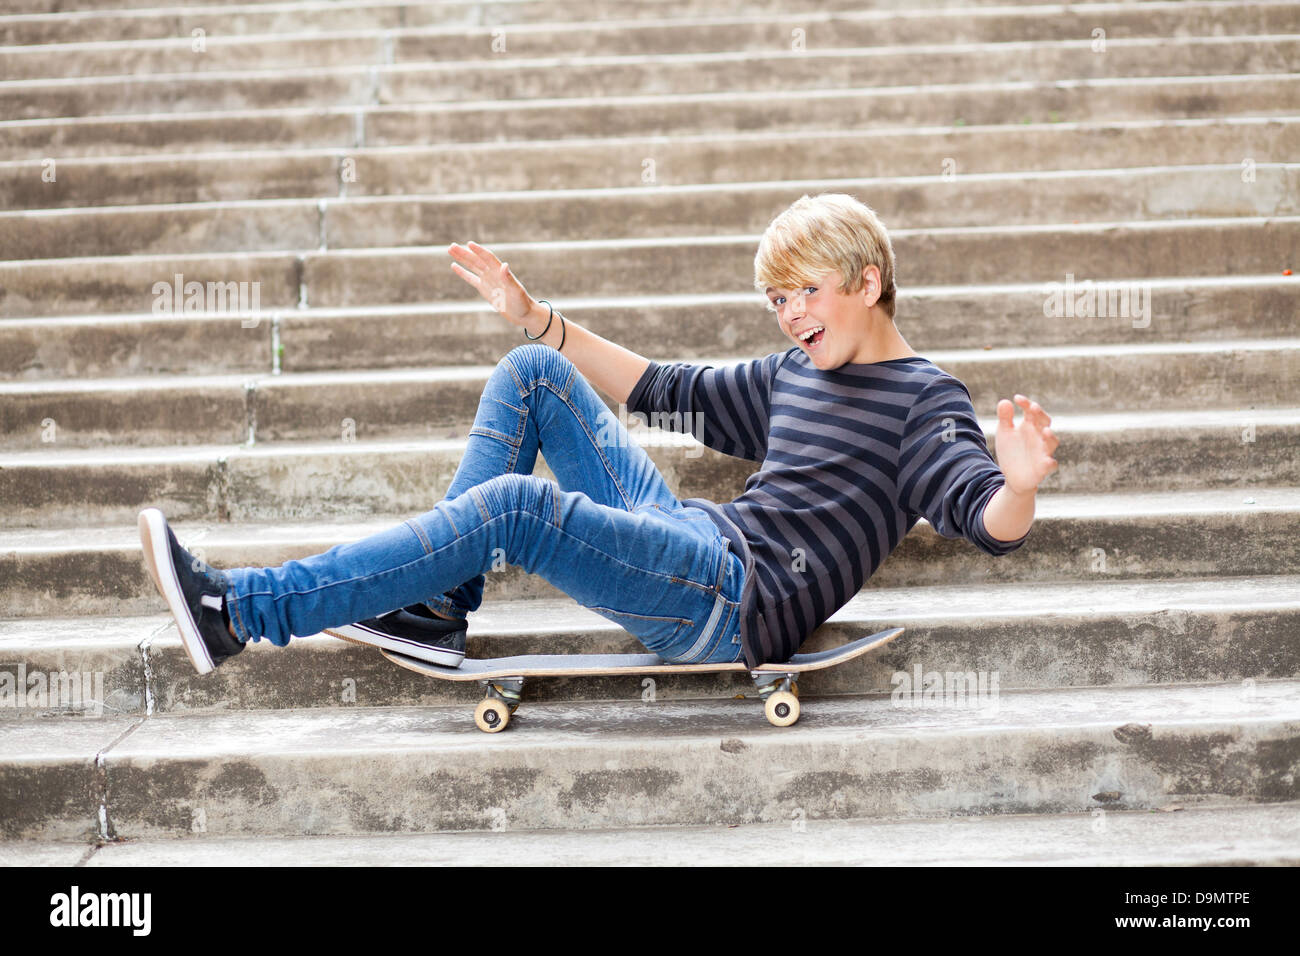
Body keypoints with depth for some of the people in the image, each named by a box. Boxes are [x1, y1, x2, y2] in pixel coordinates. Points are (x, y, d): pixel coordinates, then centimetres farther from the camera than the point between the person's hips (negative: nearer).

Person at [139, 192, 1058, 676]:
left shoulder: (923, 398, -3)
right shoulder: (793, 371, 21)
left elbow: (991, 524, -17)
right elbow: (671, 391, 30)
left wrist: (1020, 484, -42)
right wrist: (537, 316, 28)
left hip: (738, 599, -9)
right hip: (690, 540, 9)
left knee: (516, 506, -29)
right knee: (529, 372, 7)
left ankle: (239, 610, -25)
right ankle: (437, 609, -3)